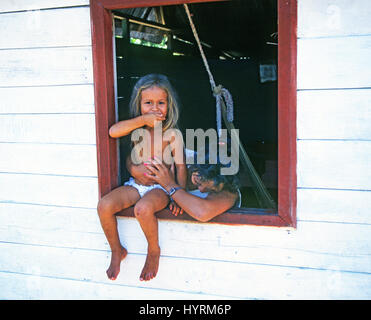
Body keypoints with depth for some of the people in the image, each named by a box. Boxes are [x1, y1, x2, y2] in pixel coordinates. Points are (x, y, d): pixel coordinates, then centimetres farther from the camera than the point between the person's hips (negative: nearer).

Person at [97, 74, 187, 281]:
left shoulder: (171, 134, -7)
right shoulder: (137, 128, 1)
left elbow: (180, 165, -7)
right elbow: (113, 131, -19)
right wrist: (142, 119, -23)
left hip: (161, 187, -4)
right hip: (135, 185, 4)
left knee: (143, 208, -36)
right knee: (104, 205, -19)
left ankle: (154, 251, -6)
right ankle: (117, 251, 6)